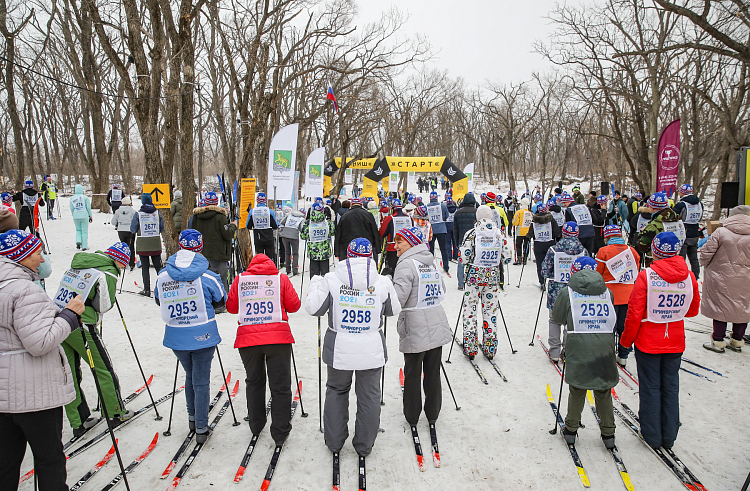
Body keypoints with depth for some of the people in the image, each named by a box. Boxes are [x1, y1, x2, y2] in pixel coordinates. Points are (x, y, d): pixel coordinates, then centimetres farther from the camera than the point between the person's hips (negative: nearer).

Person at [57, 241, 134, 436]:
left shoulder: (78, 262, 11)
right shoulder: (109, 273, -10)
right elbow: (103, 305, -7)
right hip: (81, 327, -7)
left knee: (70, 375, 14)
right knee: (104, 369, 9)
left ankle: (78, 422, 24)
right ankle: (116, 413, 21)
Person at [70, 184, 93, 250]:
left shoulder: (72, 198, 3)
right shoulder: (85, 197, -5)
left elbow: (71, 208, 4)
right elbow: (88, 207, -4)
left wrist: (74, 215, 17)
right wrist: (90, 216, 6)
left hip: (76, 216, 3)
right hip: (84, 216, -3)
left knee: (78, 230, 21)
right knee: (84, 231, 5)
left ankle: (78, 241, -2)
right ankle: (84, 246, 6)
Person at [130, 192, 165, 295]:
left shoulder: (138, 214, -9)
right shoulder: (157, 213, -2)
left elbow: (133, 230, -3)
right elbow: (162, 229, 5)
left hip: (142, 245, -2)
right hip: (156, 245, 2)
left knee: (145, 267, 4)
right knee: (158, 267, 11)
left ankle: (147, 290, 3)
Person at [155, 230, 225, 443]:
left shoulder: (162, 276, -6)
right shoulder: (207, 276, -15)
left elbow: (159, 301, 10)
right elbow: (220, 302, 0)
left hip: (176, 338, 3)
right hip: (203, 336, -3)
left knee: (190, 376, 24)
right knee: (201, 381, 8)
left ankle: (192, 418, 36)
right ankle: (201, 428, 15)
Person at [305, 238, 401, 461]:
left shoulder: (331, 279, -12)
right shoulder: (383, 282, -8)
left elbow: (313, 308, -6)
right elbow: (394, 310, 6)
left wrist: (315, 284, 11)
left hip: (339, 350, 0)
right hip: (372, 350, 0)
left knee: (336, 390, 21)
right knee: (369, 395, 15)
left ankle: (334, 442, 30)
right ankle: (364, 445, 28)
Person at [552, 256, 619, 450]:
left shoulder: (568, 292, 4)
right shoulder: (607, 292, 12)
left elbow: (558, 318, 10)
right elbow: (611, 318, 16)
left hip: (578, 343, -2)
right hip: (605, 342, 2)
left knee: (577, 389, 10)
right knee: (603, 390, 13)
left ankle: (571, 429, 20)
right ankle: (608, 433, 22)